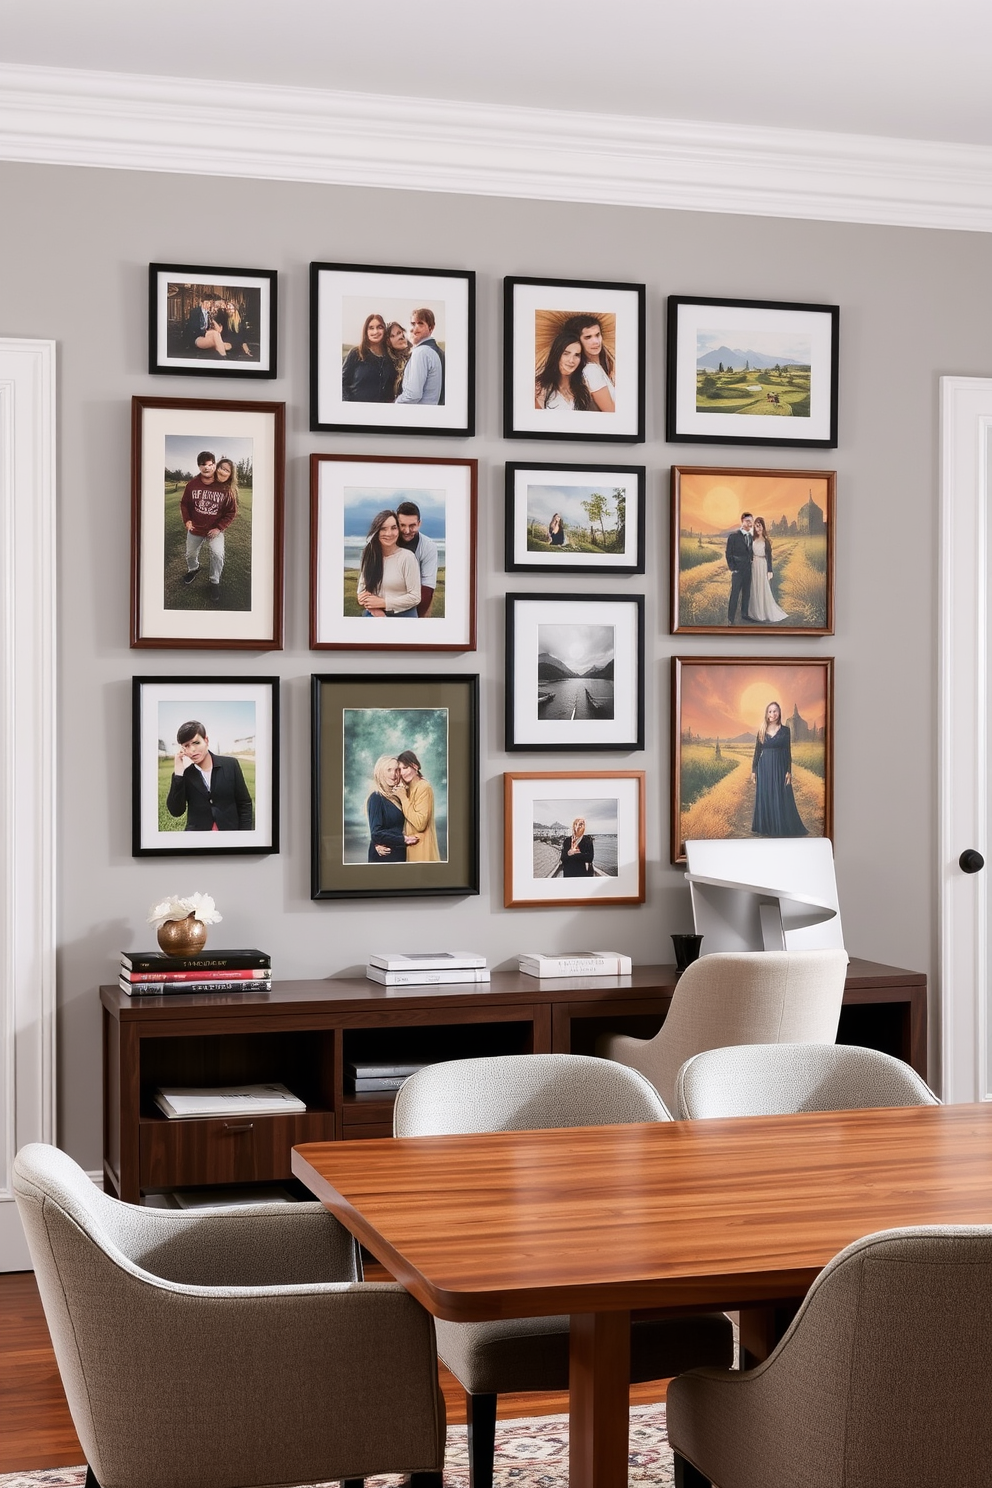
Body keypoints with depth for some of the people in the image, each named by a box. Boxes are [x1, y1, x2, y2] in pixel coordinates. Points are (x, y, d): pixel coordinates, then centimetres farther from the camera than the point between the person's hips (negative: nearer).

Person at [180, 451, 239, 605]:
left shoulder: (226, 488, -20)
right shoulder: (192, 485, -14)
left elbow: (231, 512, -10)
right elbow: (184, 504, 2)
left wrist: (219, 528, -16)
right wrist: (187, 520, -11)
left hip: (215, 530, -3)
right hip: (195, 529, 3)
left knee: (218, 554, -23)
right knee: (190, 554, 21)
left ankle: (215, 583, -3)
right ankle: (193, 569, 55)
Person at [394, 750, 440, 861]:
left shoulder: (423, 788, -12)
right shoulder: (408, 789, 13)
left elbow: (420, 824, -21)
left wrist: (403, 798, -16)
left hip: (421, 848, -8)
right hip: (411, 847, 8)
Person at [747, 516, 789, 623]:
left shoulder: (766, 541, -2)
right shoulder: (752, 539, 4)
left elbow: (769, 556, -2)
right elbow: (750, 553, 5)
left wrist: (769, 571, -7)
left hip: (763, 566, -3)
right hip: (754, 566, 3)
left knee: (765, 590, -3)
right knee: (755, 590, 7)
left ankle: (769, 615, -1)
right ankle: (756, 613, 15)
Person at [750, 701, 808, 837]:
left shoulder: (785, 730, -1)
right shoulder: (762, 731, 5)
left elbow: (788, 752, -2)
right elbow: (757, 751, 7)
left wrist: (789, 771, -8)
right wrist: (753, 771, 3)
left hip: (780, 767, -2)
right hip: (764, 768, 2)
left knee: (781, 799, -1)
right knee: (764, 798, 4)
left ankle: (783, 829, 6)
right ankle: (765, 828, 11)